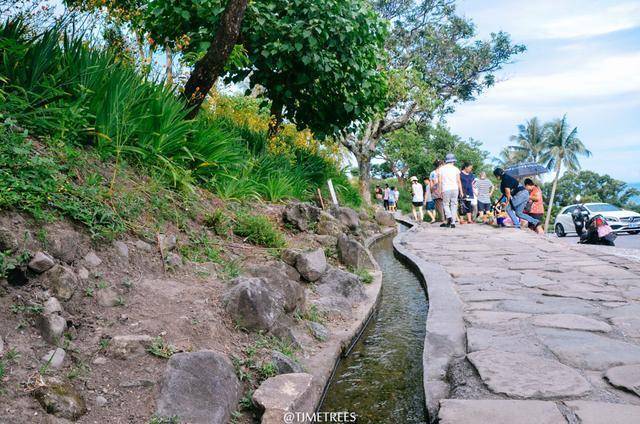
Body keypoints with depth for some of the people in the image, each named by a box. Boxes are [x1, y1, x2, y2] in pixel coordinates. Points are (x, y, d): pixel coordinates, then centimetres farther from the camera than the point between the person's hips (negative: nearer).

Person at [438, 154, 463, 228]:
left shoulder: (441, 169, 5)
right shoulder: (455, 169, 6)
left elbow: (440, 181, 3)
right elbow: (458, 181, 3)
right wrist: (461, 191, 8)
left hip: (446, 189, -1)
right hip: (455, 189, 1)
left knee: (445, 204, 11)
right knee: (454, 205, 6)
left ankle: (449, 217, -14)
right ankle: (453, 223, 4)